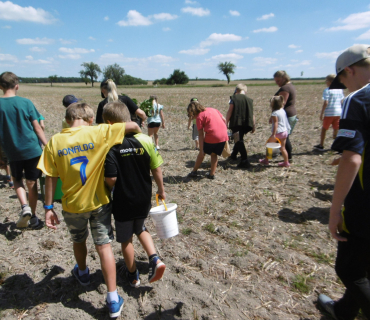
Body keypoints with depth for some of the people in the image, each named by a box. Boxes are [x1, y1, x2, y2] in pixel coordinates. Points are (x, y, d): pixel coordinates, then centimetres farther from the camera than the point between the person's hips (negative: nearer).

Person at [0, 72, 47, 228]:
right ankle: (33, 217, 22)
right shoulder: (25, 102, -6)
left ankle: (24, 207, -1)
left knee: (17, 180, 22)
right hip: (32, 150, -1)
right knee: (32, 183, 10)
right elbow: (37, 128, -6)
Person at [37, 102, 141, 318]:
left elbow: (50, 178, -6)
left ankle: (83, 273, 55)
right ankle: (113, 301, 15)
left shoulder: (55, 141, -7)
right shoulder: (99, 133, -13)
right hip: (99, 202, -2)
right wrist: (140, 138, 7)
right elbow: (133, 126, -14)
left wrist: (49, 207, 2)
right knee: (104, 247, 8)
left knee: (79, 241, 27)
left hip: (72, 205, 2)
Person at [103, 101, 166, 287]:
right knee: (141, 229, 29)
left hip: (123, 202, -3)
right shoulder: (145, 140, -9)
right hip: (144, 199, 4)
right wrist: (161, 190, 11)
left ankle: (133, 275, 35)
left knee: (126, 239, 18)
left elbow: (111, 179, -22)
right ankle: (154, 259, 11)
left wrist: (111, 188, 2)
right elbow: (156, 169, -3)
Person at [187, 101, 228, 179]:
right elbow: (224, 120, 17)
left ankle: (194, 171, 27)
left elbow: (201, 135, -6)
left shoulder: (199, 117, -1)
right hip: (224, 136, 6)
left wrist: (201, 149, -7)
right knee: (214, 154, 21)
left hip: (212, 137, -5)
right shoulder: (212, 109, 17)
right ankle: (212, 174, 22)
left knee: (202, 153, 15)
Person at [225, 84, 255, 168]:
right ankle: (233, 155, 40)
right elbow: (252, 114, 12)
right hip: (247, 123, 5)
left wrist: (226, 123, -3)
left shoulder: (233, 98, 3)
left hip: (236, 123, -5)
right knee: (239, 139, 22)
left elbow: (229, 111, -4)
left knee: (239, 140, -6)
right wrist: (253, 126, 15)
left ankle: (245, 161, -16)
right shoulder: (249, 100, 14)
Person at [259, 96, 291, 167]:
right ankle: (286, 162, 16)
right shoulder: (283, 111, 9)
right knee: (282, 147, 13)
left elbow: (275, 124, -22)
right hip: (285, 131, 8)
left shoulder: (274, 113, -16)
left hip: (278, 132, -8)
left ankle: (266, 161, 17)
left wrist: (273, 134, -25)